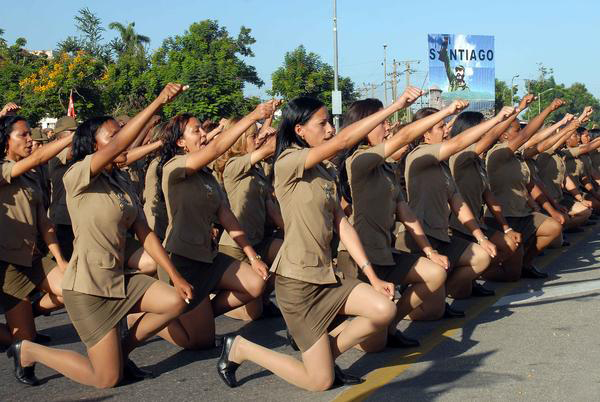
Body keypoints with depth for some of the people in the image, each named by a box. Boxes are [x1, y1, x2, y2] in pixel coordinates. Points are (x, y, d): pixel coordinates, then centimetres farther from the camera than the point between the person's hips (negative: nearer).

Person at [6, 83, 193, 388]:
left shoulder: (123, 184, 10)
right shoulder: (77, 176, -14)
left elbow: (145, 234, 6)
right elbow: (117, 146, -31)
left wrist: (175, 276, -3)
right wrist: (158, 102, -37)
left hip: (119, 280, 8)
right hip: (87, 287, -7)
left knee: (175, 301, -9)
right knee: (108, 379, -4)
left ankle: (123, 349, 13)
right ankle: (28, 351, 16)